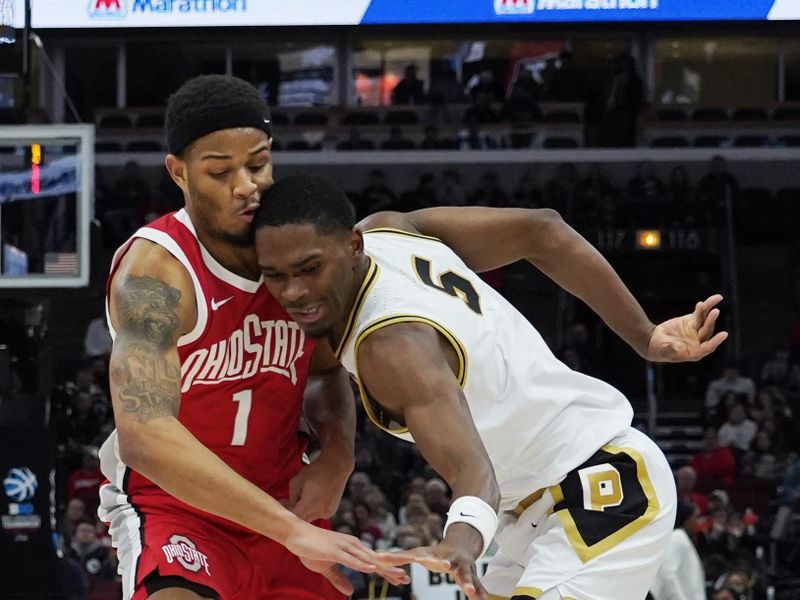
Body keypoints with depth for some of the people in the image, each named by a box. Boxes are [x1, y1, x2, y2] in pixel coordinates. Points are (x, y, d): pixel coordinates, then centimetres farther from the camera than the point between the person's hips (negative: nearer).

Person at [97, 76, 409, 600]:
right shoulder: (155, 270, -26)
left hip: (282, 500, 7)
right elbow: (144, 436, -39)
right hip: (173, 504, -6)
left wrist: (338, 456, -11)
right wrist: (293, 532, -45)